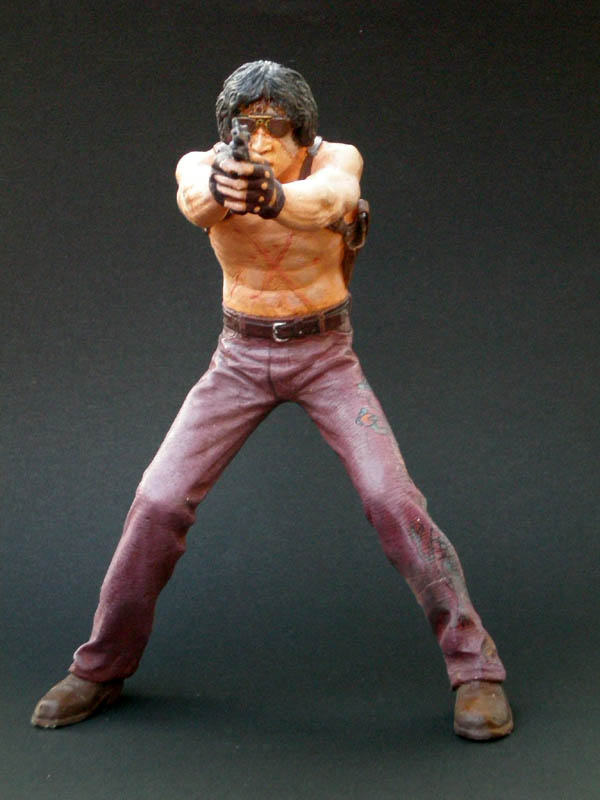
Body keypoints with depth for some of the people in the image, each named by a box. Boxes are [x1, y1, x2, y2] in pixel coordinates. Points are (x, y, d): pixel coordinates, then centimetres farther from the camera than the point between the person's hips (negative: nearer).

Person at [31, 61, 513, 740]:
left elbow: (327, 198, -42)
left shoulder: (337, 159, -16)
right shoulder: (203, 165, -13)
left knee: (391, 497, -17)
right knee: (159, 500, -7)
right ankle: (102, 669, 13)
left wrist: (274, 197, -65)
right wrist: (219, 187, -64)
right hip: (240, 357, 2)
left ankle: (474, 666, -2)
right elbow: (193, 200, -39)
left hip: (325, 355, -1)